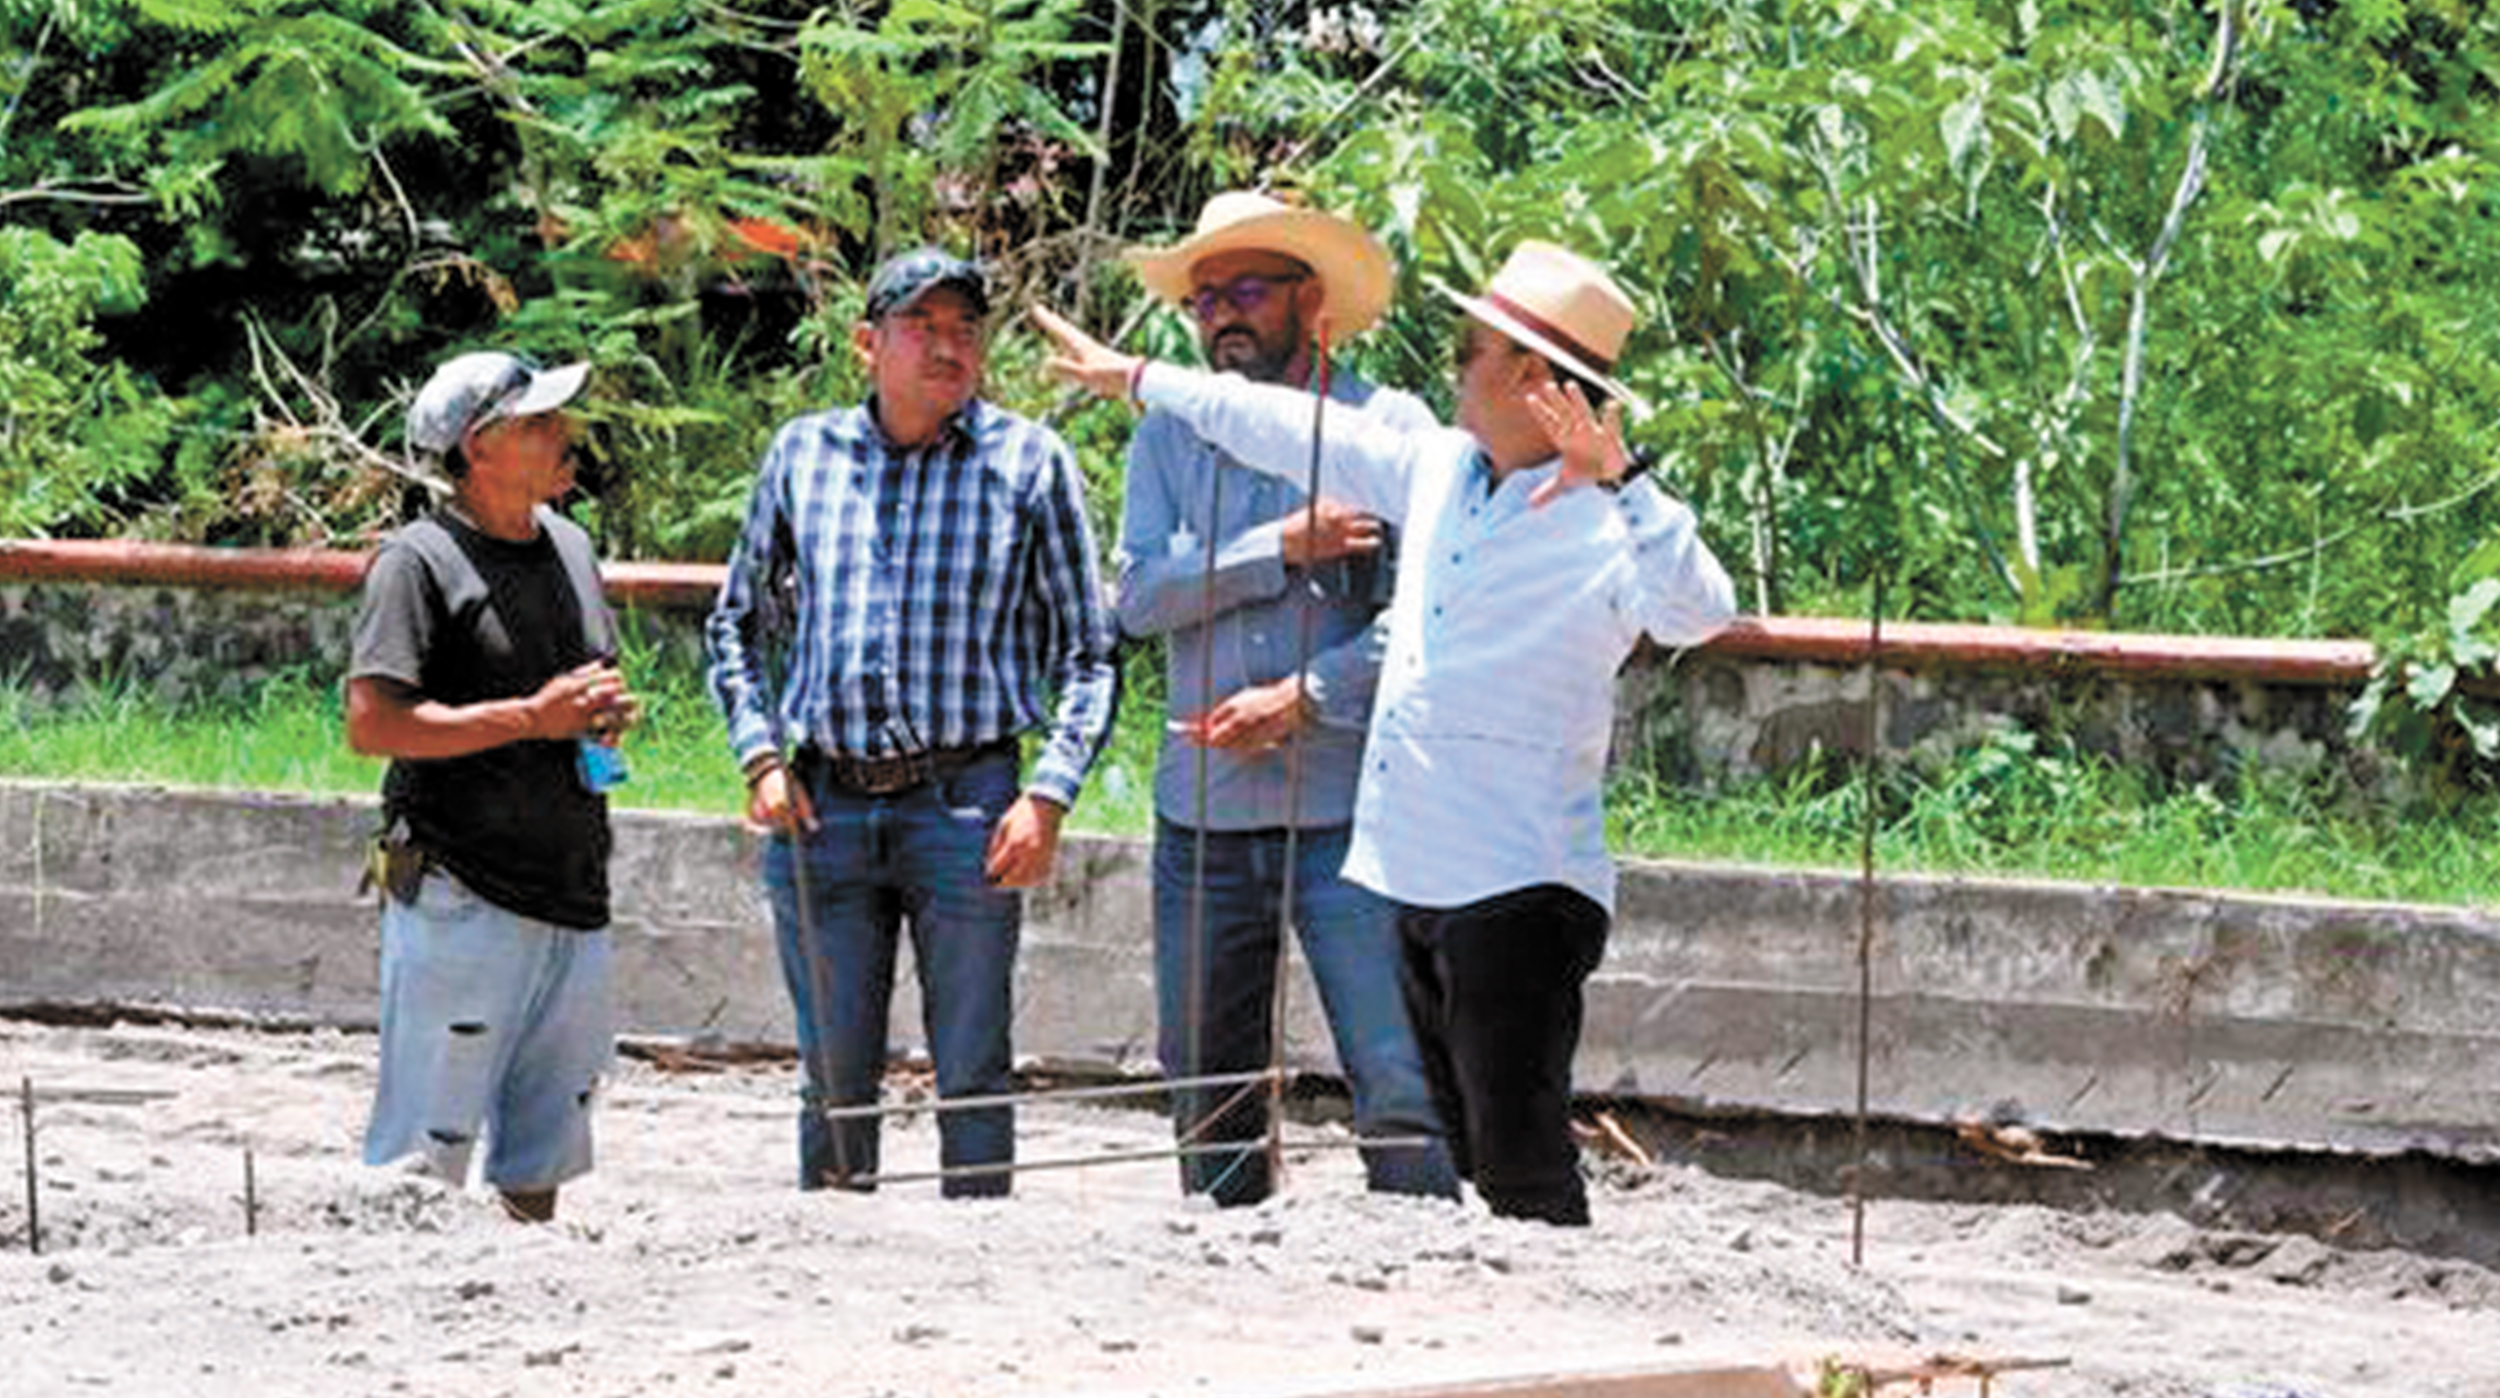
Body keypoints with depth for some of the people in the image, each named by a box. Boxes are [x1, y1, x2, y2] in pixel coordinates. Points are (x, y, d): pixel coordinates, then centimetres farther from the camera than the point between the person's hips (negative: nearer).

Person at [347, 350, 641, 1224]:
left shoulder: (568, 546, 16)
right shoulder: (418, 563, -9)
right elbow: (371, 724, -18)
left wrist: (607, 718, 4)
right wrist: (532, 717, -19)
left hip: (573, 892, 8)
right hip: (462, 896, -8)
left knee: (543, 1157, 12)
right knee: (426, 1151, -7)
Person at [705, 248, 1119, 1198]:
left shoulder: (1030, 461, 3)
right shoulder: (804, 455, 9)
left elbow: (1087, 652, 4)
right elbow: (737, 621, 19)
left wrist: (1050, 796, -8)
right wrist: (759, 755, 4)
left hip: (967, 801, -2)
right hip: (821, 803, 2)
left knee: (971, 1074, 0)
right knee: (835, 1075, 6)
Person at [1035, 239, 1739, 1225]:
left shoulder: (1605, 528, -11)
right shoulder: (1439, 473, 13)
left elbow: (1697, 614, -30)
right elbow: (1293, 434, 24)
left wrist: (1617, 481, -40)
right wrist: (1137, 379, 33)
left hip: (1521, 893, -8)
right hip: (1416, 880, 8)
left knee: (1522, 1172, -15)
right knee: (1470, 1155, 10)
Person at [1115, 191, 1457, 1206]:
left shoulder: (1388, 427, 1)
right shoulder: (1167, 439, 12)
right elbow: (1139, 595, -3)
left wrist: (1303, 699, -13)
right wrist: (1282, 548, -12)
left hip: (1348, 811, -4)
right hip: (1203, 815, 4)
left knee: (1401, 1090, -10)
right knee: (1205, 1092, 9)